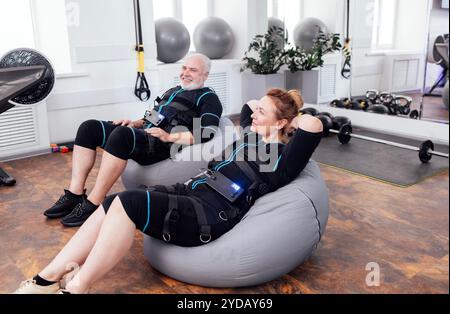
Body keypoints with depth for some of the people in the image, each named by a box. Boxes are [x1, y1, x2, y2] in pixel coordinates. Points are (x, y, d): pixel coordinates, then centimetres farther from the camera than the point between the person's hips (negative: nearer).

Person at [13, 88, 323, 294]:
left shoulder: (280, 157, -3)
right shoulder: (252, 134, 24)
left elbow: (313, 125, -20)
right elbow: (249, 104, 42)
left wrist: (293, 120, 0)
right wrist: (275, 103, 30)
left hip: (210, 215, -9)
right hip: (190, 193, 9)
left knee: (128, 203, -29)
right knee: (112, 204, -9)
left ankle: (76, 288, -18)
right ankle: (47, 280, -6)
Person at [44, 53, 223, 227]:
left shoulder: (208, 98, 5)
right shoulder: (173, 91, 30)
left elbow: (207, 134, -11)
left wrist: (170, 137, -20)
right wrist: (135, 124, 13)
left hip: (163, 145, -8)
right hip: (143, 133, 9)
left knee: (122, 134, -35)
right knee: (89, 127, -6)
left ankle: (92, 205, -29)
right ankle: (75, 194, -12)